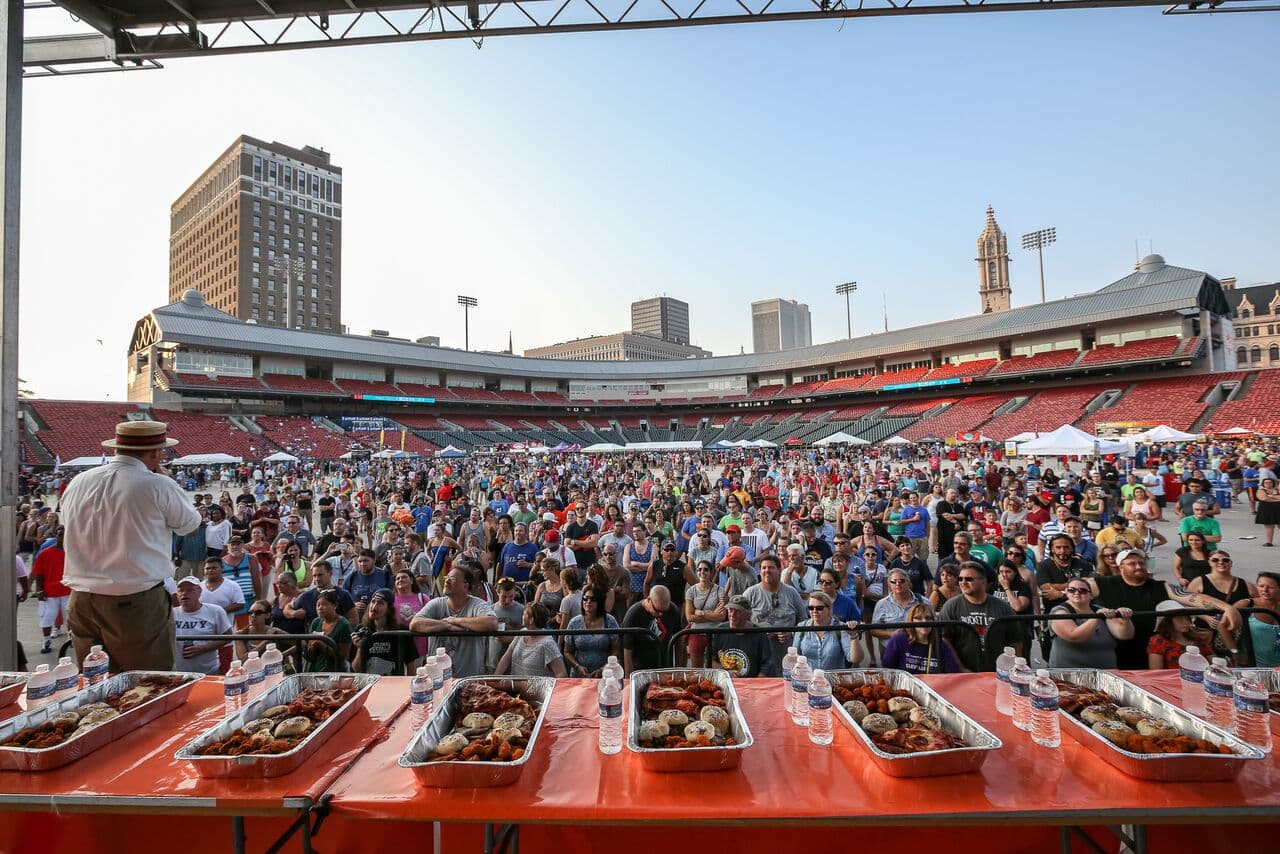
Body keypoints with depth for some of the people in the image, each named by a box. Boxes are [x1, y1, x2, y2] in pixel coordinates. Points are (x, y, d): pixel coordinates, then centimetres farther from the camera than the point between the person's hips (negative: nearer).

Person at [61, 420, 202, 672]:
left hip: (81, 601, 6)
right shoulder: (158, 486, -14)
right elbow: (189, 523, 3)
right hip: (137, 604, -6)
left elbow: (67, 521, 21)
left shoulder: (77, 483, 3)